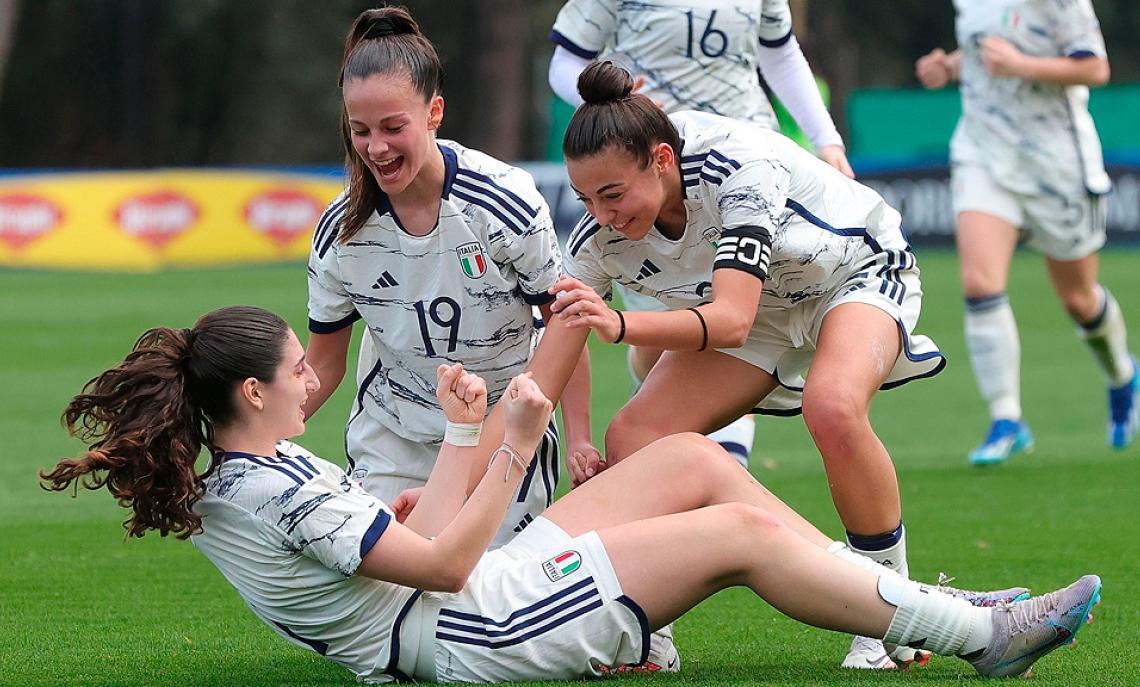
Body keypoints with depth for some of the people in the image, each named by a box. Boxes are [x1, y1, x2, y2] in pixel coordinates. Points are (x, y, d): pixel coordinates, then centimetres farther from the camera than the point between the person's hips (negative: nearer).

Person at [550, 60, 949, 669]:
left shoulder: (741, 167, -38)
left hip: (860, 271, -5)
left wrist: (620, 326, -61)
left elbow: (732, 320, -45)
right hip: (760, 305, 5)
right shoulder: (598, 240, -21)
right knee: (632, 440, -15)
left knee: (833, 407, -37)